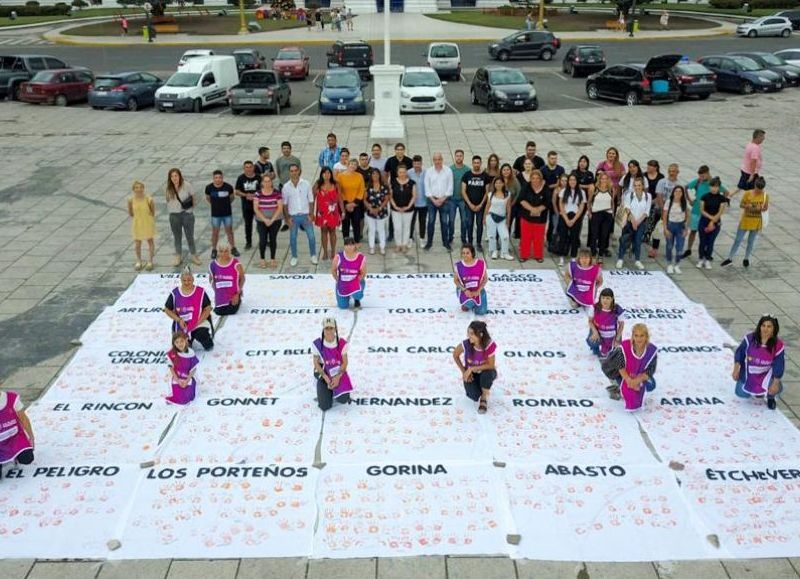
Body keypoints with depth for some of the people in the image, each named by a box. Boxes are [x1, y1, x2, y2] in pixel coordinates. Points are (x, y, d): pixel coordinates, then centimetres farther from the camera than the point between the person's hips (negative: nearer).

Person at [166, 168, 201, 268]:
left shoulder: (186, 185, -10)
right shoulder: (169, 188, -2)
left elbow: (193, 197, -1)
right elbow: (168, 201, 6)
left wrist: (192, 207, -4)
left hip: (187, 214, -2)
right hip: (174, 215, 2)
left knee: (190, 236, 7)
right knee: (177, 237, 13)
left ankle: (194, 255, 24)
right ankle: (178, 257, 27)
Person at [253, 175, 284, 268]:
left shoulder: (277, 193, -5)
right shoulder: (258, 194, -4)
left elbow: (280, 208, -7)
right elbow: (256, 209, -5)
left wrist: (272, 220, -13)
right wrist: (265, 219, -13)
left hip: (275, 221, 0)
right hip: (261, 221, 0)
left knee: (273, 239, 5)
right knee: (263, 240, -2)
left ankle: (272, 259, 20)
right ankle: (262, 260, 15)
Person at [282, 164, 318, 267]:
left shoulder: (306, 184, -6)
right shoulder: (286, 186, -4)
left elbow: (311, 201, -1)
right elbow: (285, 204, 1)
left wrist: (310, 215, -6)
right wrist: (288, 218, -3)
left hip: (305, 215, 0)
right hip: (293, 216, 1)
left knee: (311, 236, 2)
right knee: (293, 238, 9)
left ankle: (313, 256, 20)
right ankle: (294, 257, 24)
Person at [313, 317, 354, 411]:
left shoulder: (342, 343, -12)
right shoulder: (317, 344, -13)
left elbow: (345, 362, -5)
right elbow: (316, 363, -6)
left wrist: (338, 377, -18)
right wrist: (326, 378, -15)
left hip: (339, 374, 1)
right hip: (323, 374, -1)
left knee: (343, 400, -16)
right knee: (325, 406, -11)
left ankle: (335, 388, 18)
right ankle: (328, 390, 23)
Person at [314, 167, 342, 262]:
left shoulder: (335, 185, -1)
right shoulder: (317, 185, -4)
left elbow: (339, 199, 3)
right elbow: (313, 199, -2)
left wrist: (343, 211, 1)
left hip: (333, 212, 0)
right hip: (322, 212, 0)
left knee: (332, 231, 8)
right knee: (324, 231, 7)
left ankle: (333, 252, 20)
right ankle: (325, 253, 15)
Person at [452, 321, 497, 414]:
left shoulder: (490, 345, -29)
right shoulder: (466, 344, -26)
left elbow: (491, 365, -23)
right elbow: (455, 355, -5)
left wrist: (471, 369, -28)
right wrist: (464, 371, -9)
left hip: (485, 371, -1)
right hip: (471, 374, 1)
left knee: (487, 374, -38)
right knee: (474, 396, -22)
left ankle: (484, 398, -7)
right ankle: (477, 385, 18)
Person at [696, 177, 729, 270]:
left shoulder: (722, 198, -4)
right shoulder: (705, 197, -2)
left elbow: (720, 212, -7)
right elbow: (702, 211, -4)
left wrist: (712, 222, -12)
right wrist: (711, 217, -15)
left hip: (716, 223, 0)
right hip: (704, 221, 0)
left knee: (710, 242, 5)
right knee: (702, 241, 4)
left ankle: (707, 260, 17)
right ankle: (701, 259, 17)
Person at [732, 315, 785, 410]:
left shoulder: (778, 345, -21)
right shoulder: (750, 339, -20)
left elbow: (779, 365, -16)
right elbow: (740, 353, -7)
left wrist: (776, 383, -20)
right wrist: (736, 370, -8)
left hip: (766, 373, -1)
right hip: (749, 372, 1)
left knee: (775, 389, -27)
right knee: (741, 393, -1)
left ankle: (770, 398, 15)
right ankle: (756, 390, 37)